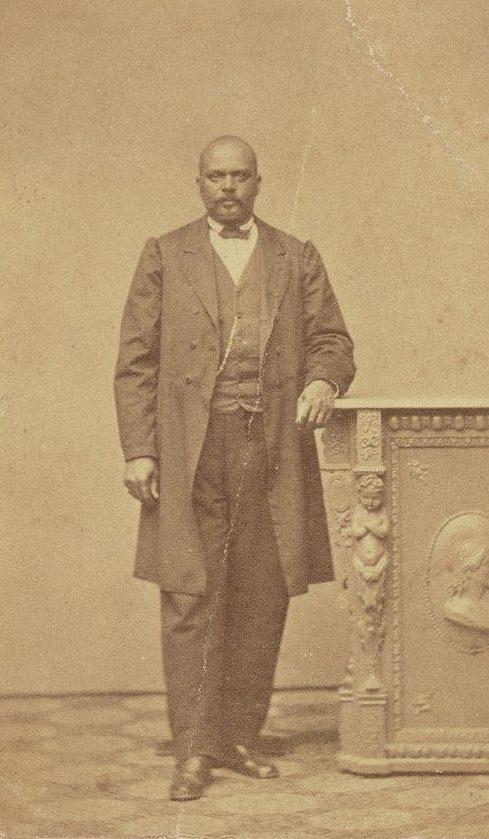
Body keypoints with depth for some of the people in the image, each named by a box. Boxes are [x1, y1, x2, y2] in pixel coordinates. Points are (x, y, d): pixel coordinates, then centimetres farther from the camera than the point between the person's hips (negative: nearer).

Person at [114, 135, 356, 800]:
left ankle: (239, 738, 17)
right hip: (189, 451, -2)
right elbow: (136, 361, 5)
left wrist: (324, 381, -14)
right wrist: (138, 451, -5)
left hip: (274, 449, 2)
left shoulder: (298, 259, 14)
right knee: (191, 597, -5)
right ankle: (194, 751, 1)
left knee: (262, 601, 5)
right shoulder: (164, 256, 9)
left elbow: (331, 340, 10)